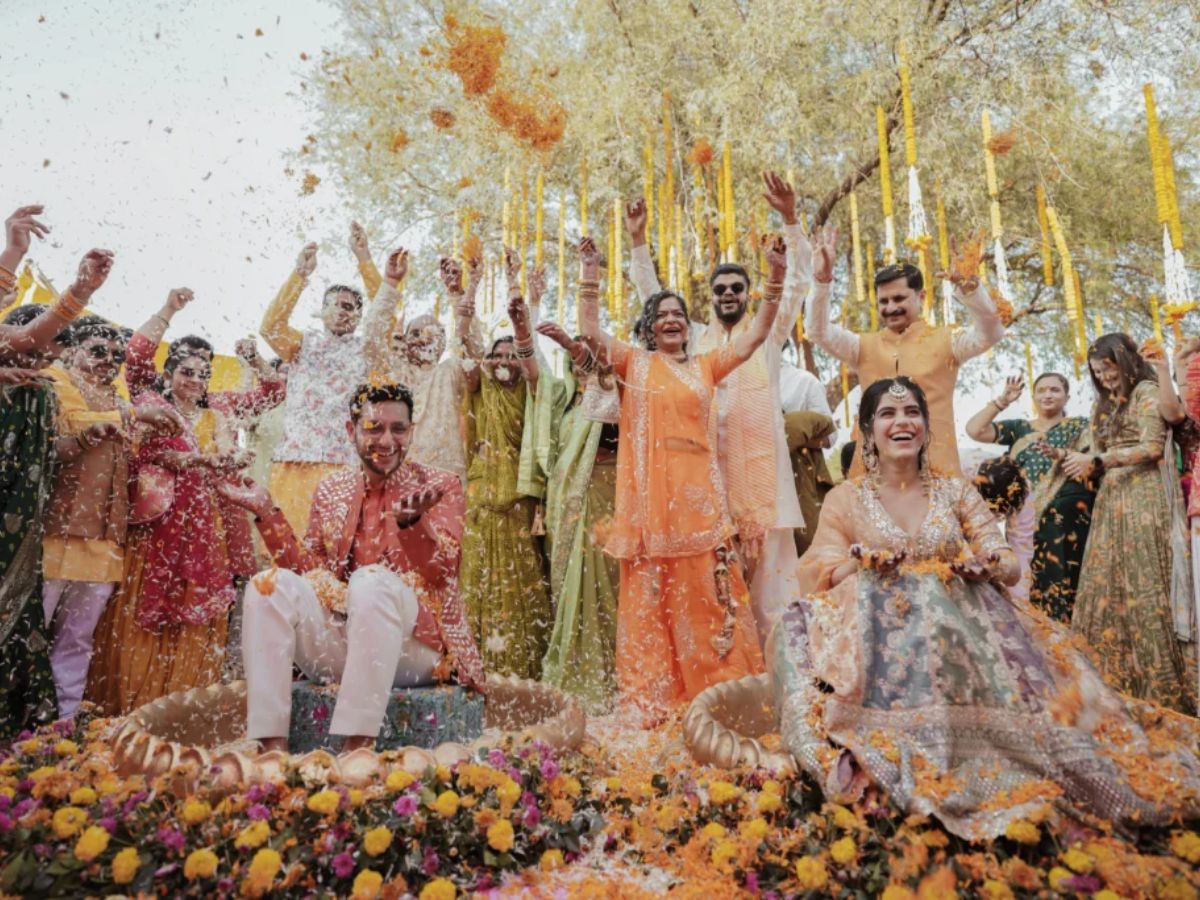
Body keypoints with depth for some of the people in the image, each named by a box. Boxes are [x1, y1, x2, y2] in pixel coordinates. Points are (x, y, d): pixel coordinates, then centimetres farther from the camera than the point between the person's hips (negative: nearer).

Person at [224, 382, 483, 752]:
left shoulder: (441, 486, 2)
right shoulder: (331, 490, 13)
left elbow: (442, 570, -12)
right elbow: (311, 573, 9)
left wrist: (413, 520, -31)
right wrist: (267, 513, 1)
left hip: (415, 638, -4)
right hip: (338, 642, 4)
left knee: (371, 581, -33)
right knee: (270, 584, -19)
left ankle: (356, 747, -34)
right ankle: (272, 744, -23)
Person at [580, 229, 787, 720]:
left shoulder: (706, 365, 16)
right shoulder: (635, 363, 10)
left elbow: (755, 335, 12)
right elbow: (591, 331, -1)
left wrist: (775, 279, 4)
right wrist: (590, 277, -6)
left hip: (698, 494, 2)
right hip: (650, 495, -2)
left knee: (708, 593, 4)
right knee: (651, 594, 1)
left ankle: (718, 689, 13)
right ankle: (653, 696, 8)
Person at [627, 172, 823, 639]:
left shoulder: (769, 334, 12)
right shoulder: (695, 340, 17)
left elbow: (799, 280, 3)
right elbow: (651, 294, 15)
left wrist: (789, 217, -8)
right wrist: (638, 239, 6)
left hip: (760, 457, -1)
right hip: (710, 458, 2)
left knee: (768, 561, -3)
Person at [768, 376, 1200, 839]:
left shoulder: (957, 492, 14)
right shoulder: (845, 499, 8)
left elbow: (1009, 565, 8)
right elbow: (821, 576, 0)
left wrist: (988, 564, -16)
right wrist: (862, 565, -21)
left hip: (961, 627, 2)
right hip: (877, 635, -2)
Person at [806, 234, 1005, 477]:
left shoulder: (945, 340, 6)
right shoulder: (865, 346, 12)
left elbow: (991, 332, -10)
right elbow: (818, 330, 1)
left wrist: (968, 284, -26)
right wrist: (822, 281, -14)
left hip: (935, 466, -2)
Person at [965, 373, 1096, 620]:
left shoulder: (1079, 426, 11)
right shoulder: (1018, 428, 15)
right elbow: (974, 430, 3)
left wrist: (1061, 455, -19)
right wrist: (1002, 401, 0)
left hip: (1068, 520, -2)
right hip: (1027, 521, 2)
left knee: (1063, 580, -7)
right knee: (1031, 580, -1)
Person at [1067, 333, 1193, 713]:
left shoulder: (1147, 392, 0)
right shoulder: (1103, 405, 21)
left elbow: (1151, 448, -10)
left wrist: (1095, 460, -15)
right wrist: (1080, 462, 0)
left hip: (1142, 498, -7)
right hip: (1109, 500, 7)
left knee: (1144, 587, -9)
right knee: (1104, 587, 0)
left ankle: (1159, 686, -2)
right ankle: (1113, 682, 4)